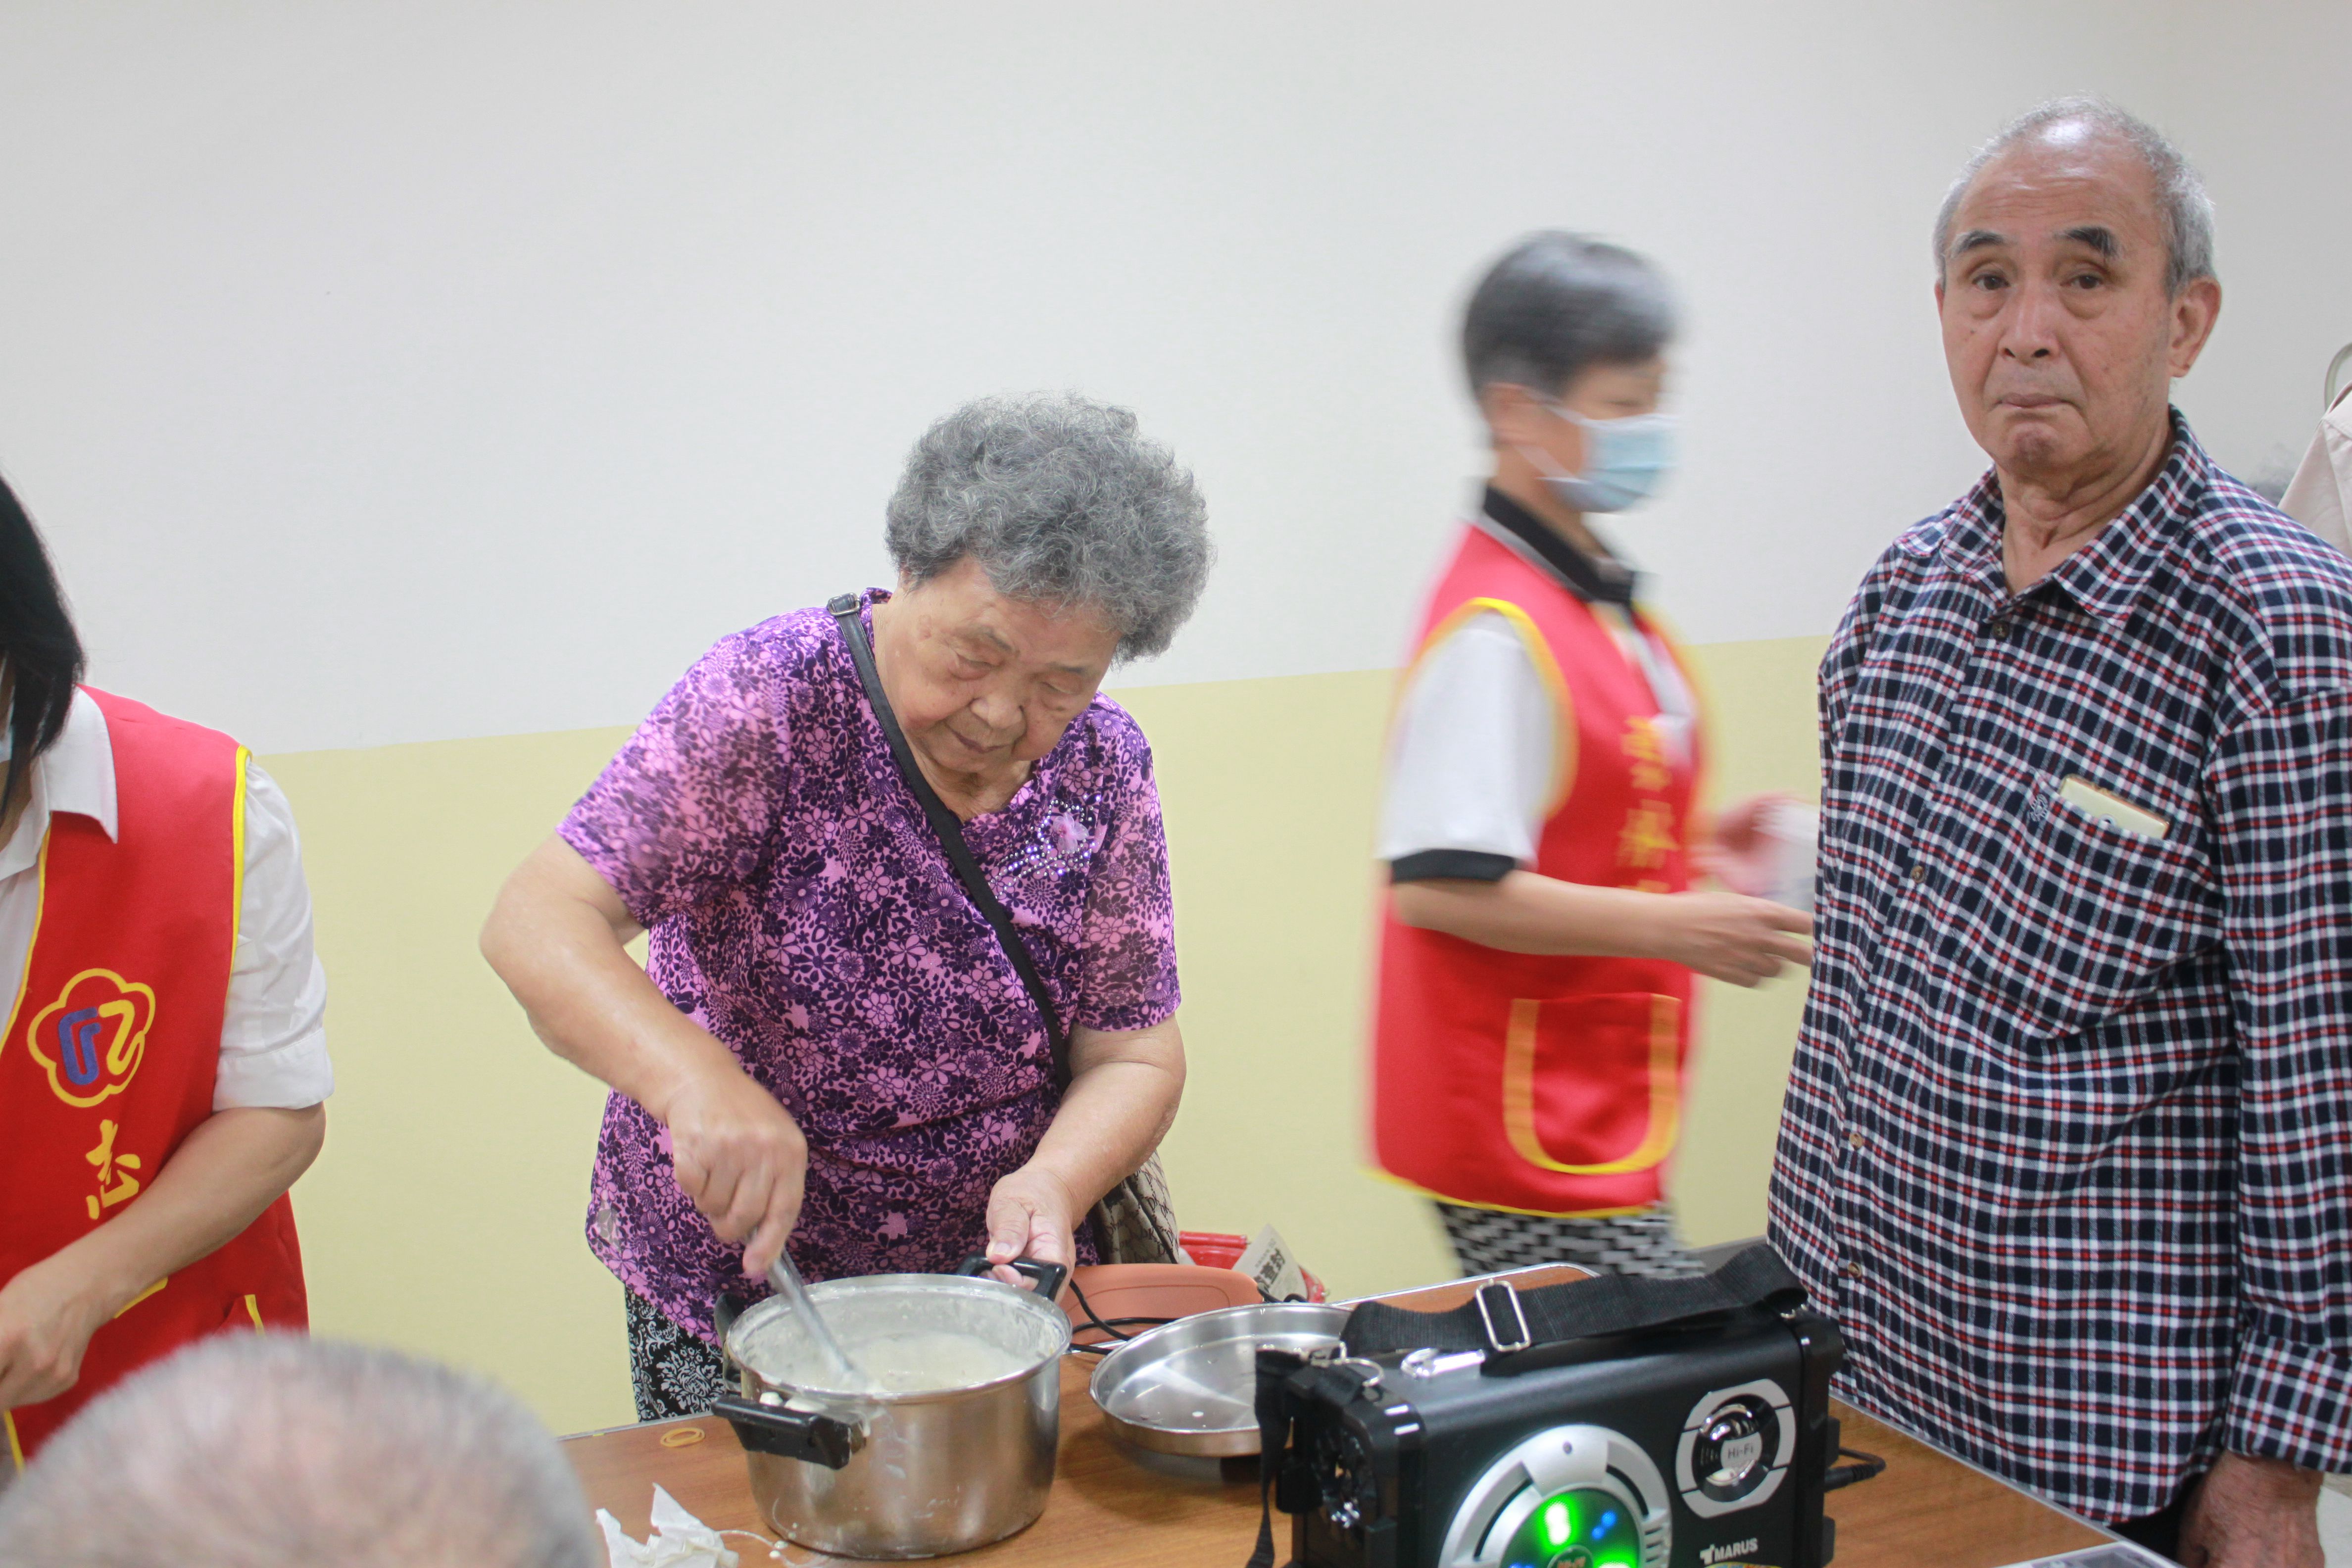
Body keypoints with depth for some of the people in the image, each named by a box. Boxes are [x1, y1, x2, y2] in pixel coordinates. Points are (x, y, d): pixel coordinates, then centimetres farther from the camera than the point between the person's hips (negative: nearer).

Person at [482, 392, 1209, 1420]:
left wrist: (1053, 1181, -23)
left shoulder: (1103, 767, -6)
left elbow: (1134, 1056, -2)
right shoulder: (772, 699, -18)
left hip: (993, 1291, 3)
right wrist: (694, 1077, -43)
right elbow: (539, 923, -25)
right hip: (733, 1291, -3)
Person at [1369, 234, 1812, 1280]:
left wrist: (1698, 849, 8)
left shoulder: (1601, 602, 13)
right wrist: (1673, 929, -21)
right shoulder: (1496, 627, -18)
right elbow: (1439, 883, -24)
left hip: (1597, 1117, 9)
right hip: (1528, 1130, -9)